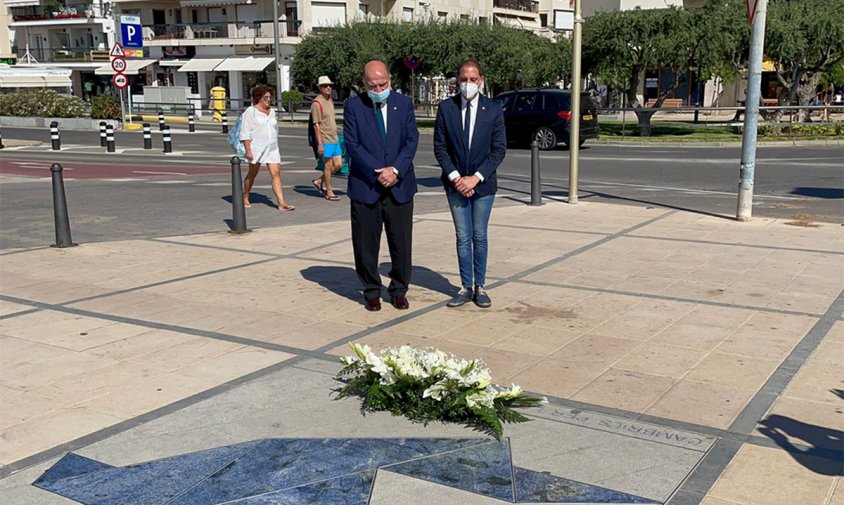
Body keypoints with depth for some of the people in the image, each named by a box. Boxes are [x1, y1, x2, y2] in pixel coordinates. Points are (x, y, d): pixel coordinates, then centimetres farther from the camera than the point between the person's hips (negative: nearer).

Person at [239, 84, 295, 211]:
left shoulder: (272, 112, 13)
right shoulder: (250, 111, -4)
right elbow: (245, 133, -9)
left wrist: (276, 146, 20)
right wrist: (248, 150, -16)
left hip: (272, 148, 5)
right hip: (256, 148, -4)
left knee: (276, 174, -7)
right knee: (252, 174, 9)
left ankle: (281, 203, -13)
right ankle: (245, 199, 30)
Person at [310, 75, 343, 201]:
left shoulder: (330, 100, 13)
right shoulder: (317, 103, -14)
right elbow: (316, 125, -17)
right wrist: (319, 143, -20)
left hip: (334, 139, 8)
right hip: (325, 140, -8)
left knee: (338, 165, 9)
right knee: (328, 166, 0)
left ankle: (319, 181, 23)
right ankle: (329, 192, 12)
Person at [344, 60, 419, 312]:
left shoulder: (404, 104, 5)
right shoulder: (353, 106, -1)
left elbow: (412, 140, 1)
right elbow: (352, 145, -6)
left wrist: (395, 170, -13)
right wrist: (378, 173, -14)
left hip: (400, 185, 2)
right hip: (365, 187, -1)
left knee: (401, 242, 5)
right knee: (366, 244, 5)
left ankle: (399, 290, 21)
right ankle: (371, 291, 21)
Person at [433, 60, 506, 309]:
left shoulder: (493, 110, -3)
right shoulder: (445, 108, -1)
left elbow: (499, 149, -5)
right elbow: (439, 147, 0)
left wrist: (476, 178, -13)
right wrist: (455, 177, -11)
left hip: (483, 184, -1)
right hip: (455, 184, 1)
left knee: (480, 237, 7)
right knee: (463, 237, 6)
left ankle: (480, 287, 17)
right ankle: (465, 288, 13)